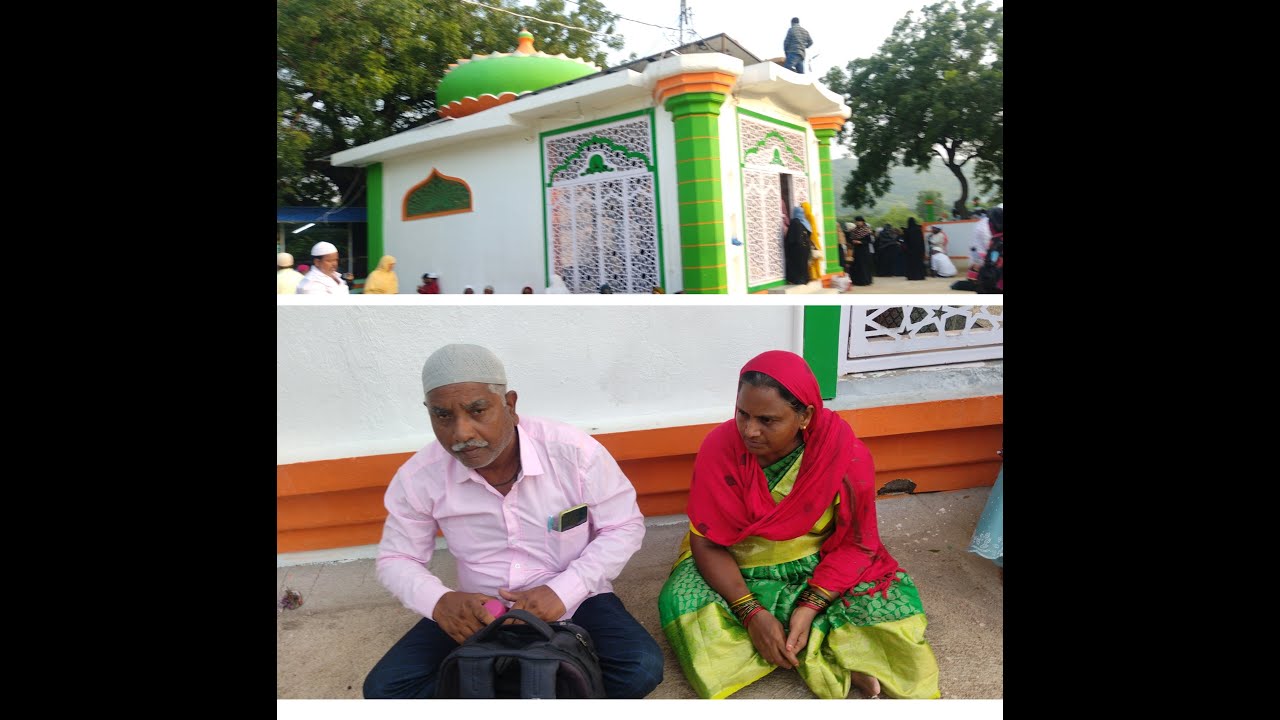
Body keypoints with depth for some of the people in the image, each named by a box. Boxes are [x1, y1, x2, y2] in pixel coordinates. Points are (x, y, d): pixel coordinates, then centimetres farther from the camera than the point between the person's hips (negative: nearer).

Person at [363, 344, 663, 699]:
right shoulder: (418, 476, -13)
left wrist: (562, 591, -24)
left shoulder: (575, 450, -21)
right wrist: (438, 601, -24)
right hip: (479, 613, 2)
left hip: (574, 603, -2)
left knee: (641, 669, -26)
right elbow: (396, 559, 0)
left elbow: (625, 527, -10)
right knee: (384, 688, -15)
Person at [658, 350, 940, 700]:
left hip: (819, 567, -1)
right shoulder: (720, 446, -22)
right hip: (739, 569, 2)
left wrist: (810, 606, -26)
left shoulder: (846, 455, -21)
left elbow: (855, 544, -12)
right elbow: (707, 542, -17)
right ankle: (838, 664, -21)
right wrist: (752, 613, -29)